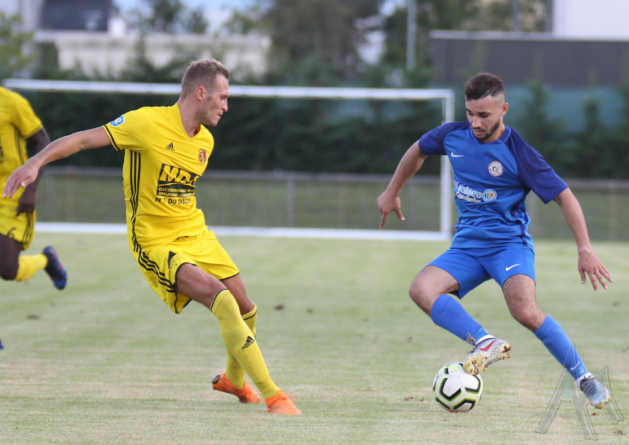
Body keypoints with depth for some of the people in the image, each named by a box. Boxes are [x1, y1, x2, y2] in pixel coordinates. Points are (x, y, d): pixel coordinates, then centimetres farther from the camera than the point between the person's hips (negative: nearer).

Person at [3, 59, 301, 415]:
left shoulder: (205, 141, 6)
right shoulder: (148, 123, -17)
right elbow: (81, 140, -15)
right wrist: (35, 162, -25)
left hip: (196, 235, 8)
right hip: (155, 243, -8)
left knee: (246, 311, 9)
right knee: (223, 301, -25)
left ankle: (234, 380, 41)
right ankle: (273, 395, -21)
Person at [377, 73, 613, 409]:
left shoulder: (518, 153, -13)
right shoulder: (453, 135, 0)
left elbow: (565, 197, -10)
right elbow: (418, 151, 23)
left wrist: (585, 249, -18)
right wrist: (392, 193, 28)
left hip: (509, 241, -5)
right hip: (466, 245, 5)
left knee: (525, 312, -30)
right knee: (421, 290, -24)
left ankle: (584, 379, -16)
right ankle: (486, 344, -29)